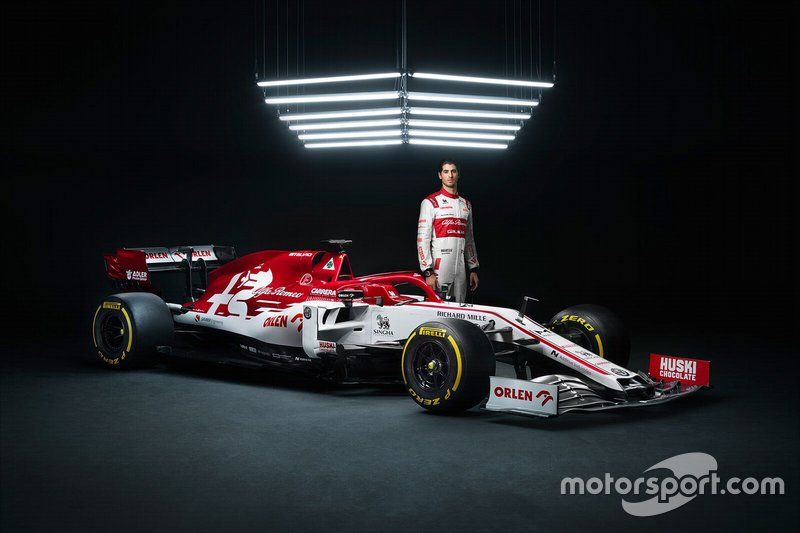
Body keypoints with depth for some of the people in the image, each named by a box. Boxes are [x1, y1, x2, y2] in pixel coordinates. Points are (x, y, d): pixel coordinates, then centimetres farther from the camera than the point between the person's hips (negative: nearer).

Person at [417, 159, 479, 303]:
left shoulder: (466, 204, 17)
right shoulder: (430, 202, -2)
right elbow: (422, 238, -8)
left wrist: (473, 268, 17)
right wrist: (428, 272, -15)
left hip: (460, 271, 6)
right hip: (439, 270, -6)